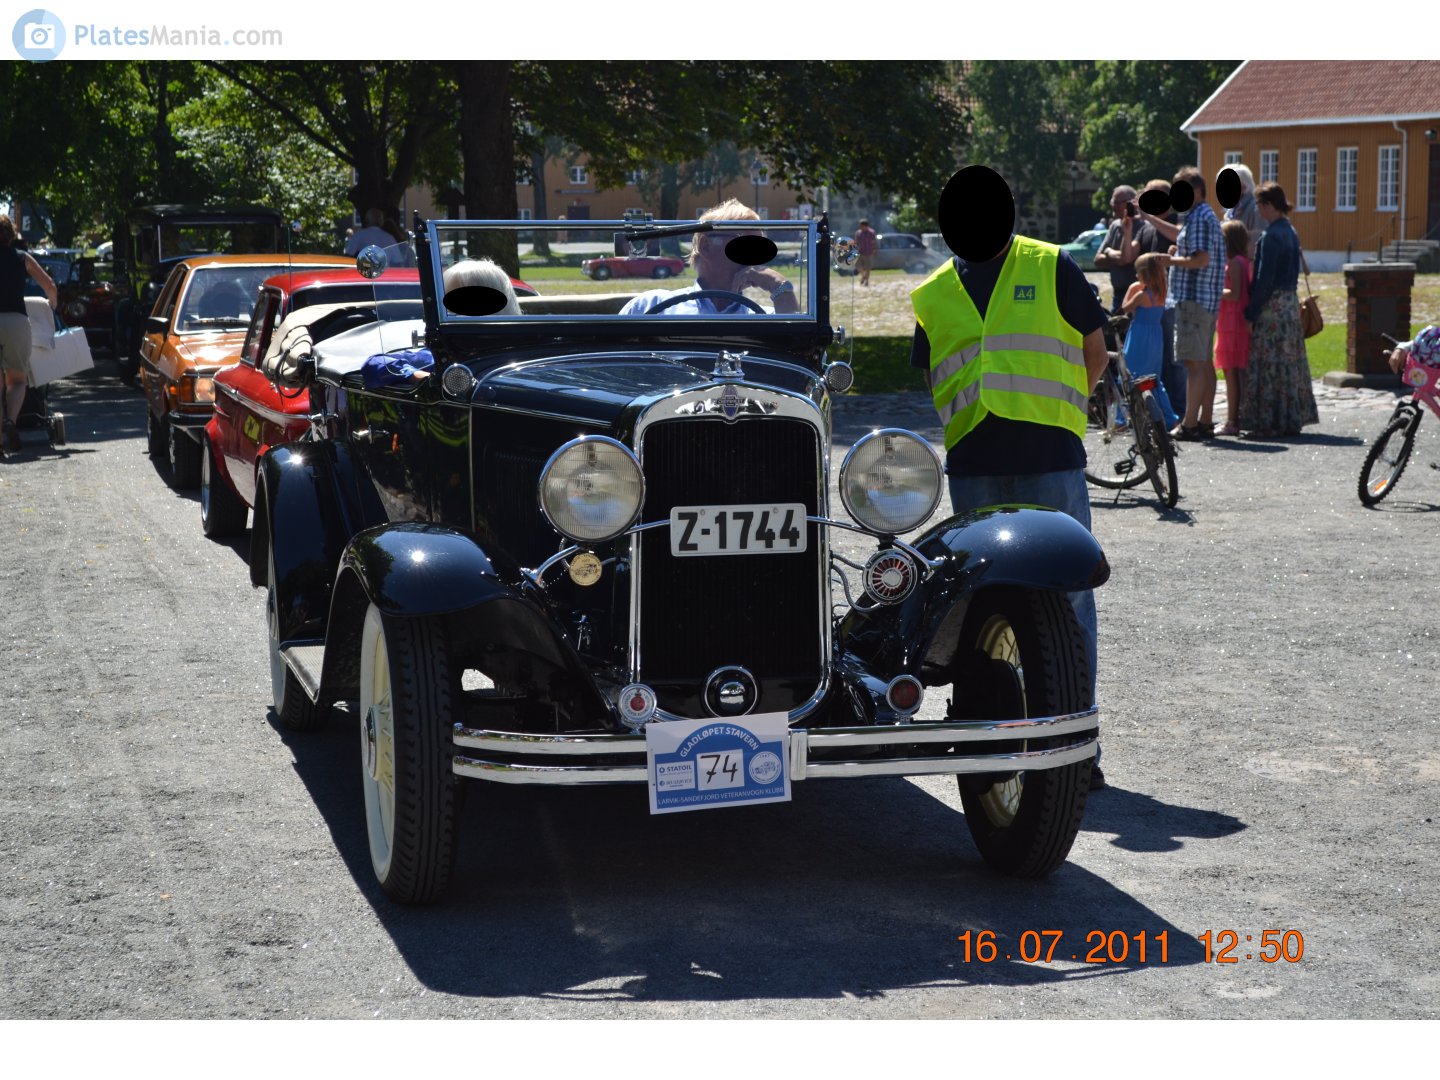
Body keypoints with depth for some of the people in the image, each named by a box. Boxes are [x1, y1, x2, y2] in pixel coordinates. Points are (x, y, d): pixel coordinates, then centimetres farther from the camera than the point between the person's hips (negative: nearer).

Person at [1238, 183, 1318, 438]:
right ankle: (1292, 420, 17)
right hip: (1290, 303, 9)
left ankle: (1268, 423, -4)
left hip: (1271, 306, -9)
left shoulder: (1271, 236, -16)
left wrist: (1251, 314, -15)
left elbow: (1264, 279, -18)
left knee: (1268, 366, -5)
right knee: (1289, 362, 12)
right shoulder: (1290, 233, 12)